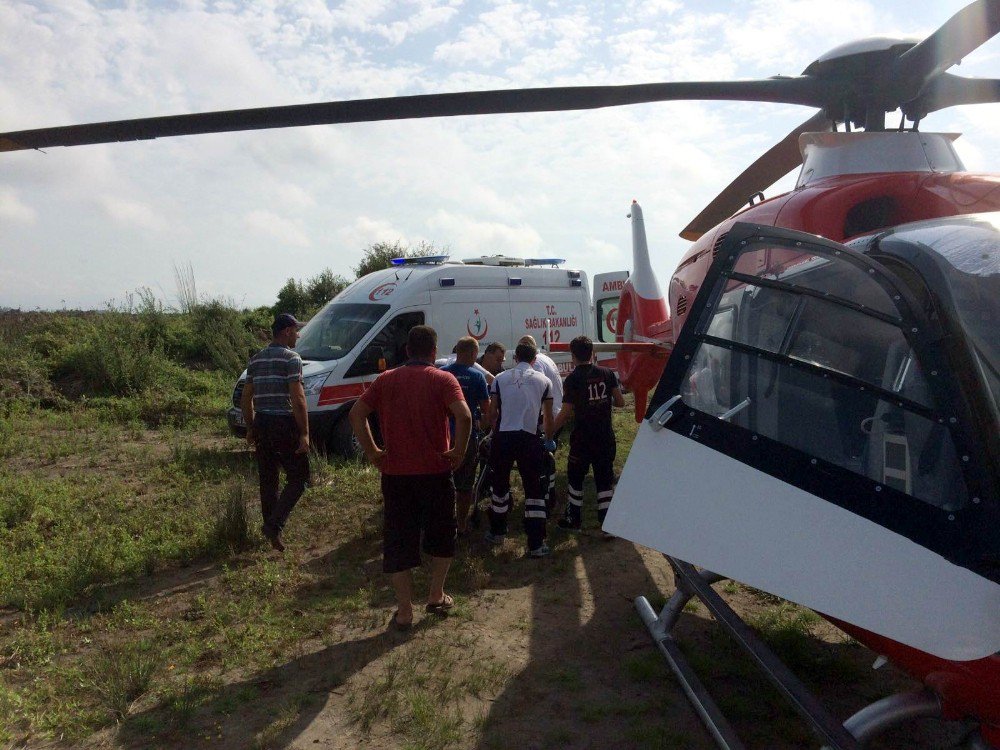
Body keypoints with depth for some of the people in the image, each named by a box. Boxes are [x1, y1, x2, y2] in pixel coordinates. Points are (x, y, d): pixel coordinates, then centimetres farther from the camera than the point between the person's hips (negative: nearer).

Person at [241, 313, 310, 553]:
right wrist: (304, 434, -14)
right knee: (298, 478, 1)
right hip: (285, 424, -7)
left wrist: (250, 429, 22)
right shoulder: (291, 358, -9)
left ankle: (270, 527, 22)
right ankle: (274, 525, -11)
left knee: (268, 479, 15)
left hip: (261, 424, 7)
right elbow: (298, 400, -16)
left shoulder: (256, 359, 13)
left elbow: (246, 399, 15)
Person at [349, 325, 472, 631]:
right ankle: (436, 597, 29)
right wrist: (459, 452, -8)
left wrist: (372, 452, 4)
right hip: (435, 471, -2)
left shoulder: (385, 380, 5)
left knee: (398, 541, 9)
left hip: (395, 473, 2)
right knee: (441, 534, 19)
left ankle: (404, 612, 13)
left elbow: (356, 414, -1)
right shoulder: (443, 379, -5)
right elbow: (464, 416, -20)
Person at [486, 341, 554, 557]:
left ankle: (497, 532, 34)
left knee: (500, 485, 19)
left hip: (503, 436, 2)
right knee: (534, 490, 6)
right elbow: (548, 417, 13)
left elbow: (492, 412, 8)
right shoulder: (543, 380, 8)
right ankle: (536, 544, 5)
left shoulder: (500, 378, 9)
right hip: (529, 438, -1)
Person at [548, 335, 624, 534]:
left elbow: (566, 412, -13)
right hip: (606, 437, 3)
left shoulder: (573, 378, -11)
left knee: (575, 477, 14)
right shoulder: (607, 373, 0)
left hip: (582, 438, -3)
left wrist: (550, 432, -3)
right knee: (604, 479, 10)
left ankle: (574, 519, 22)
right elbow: (620, 401, 2)